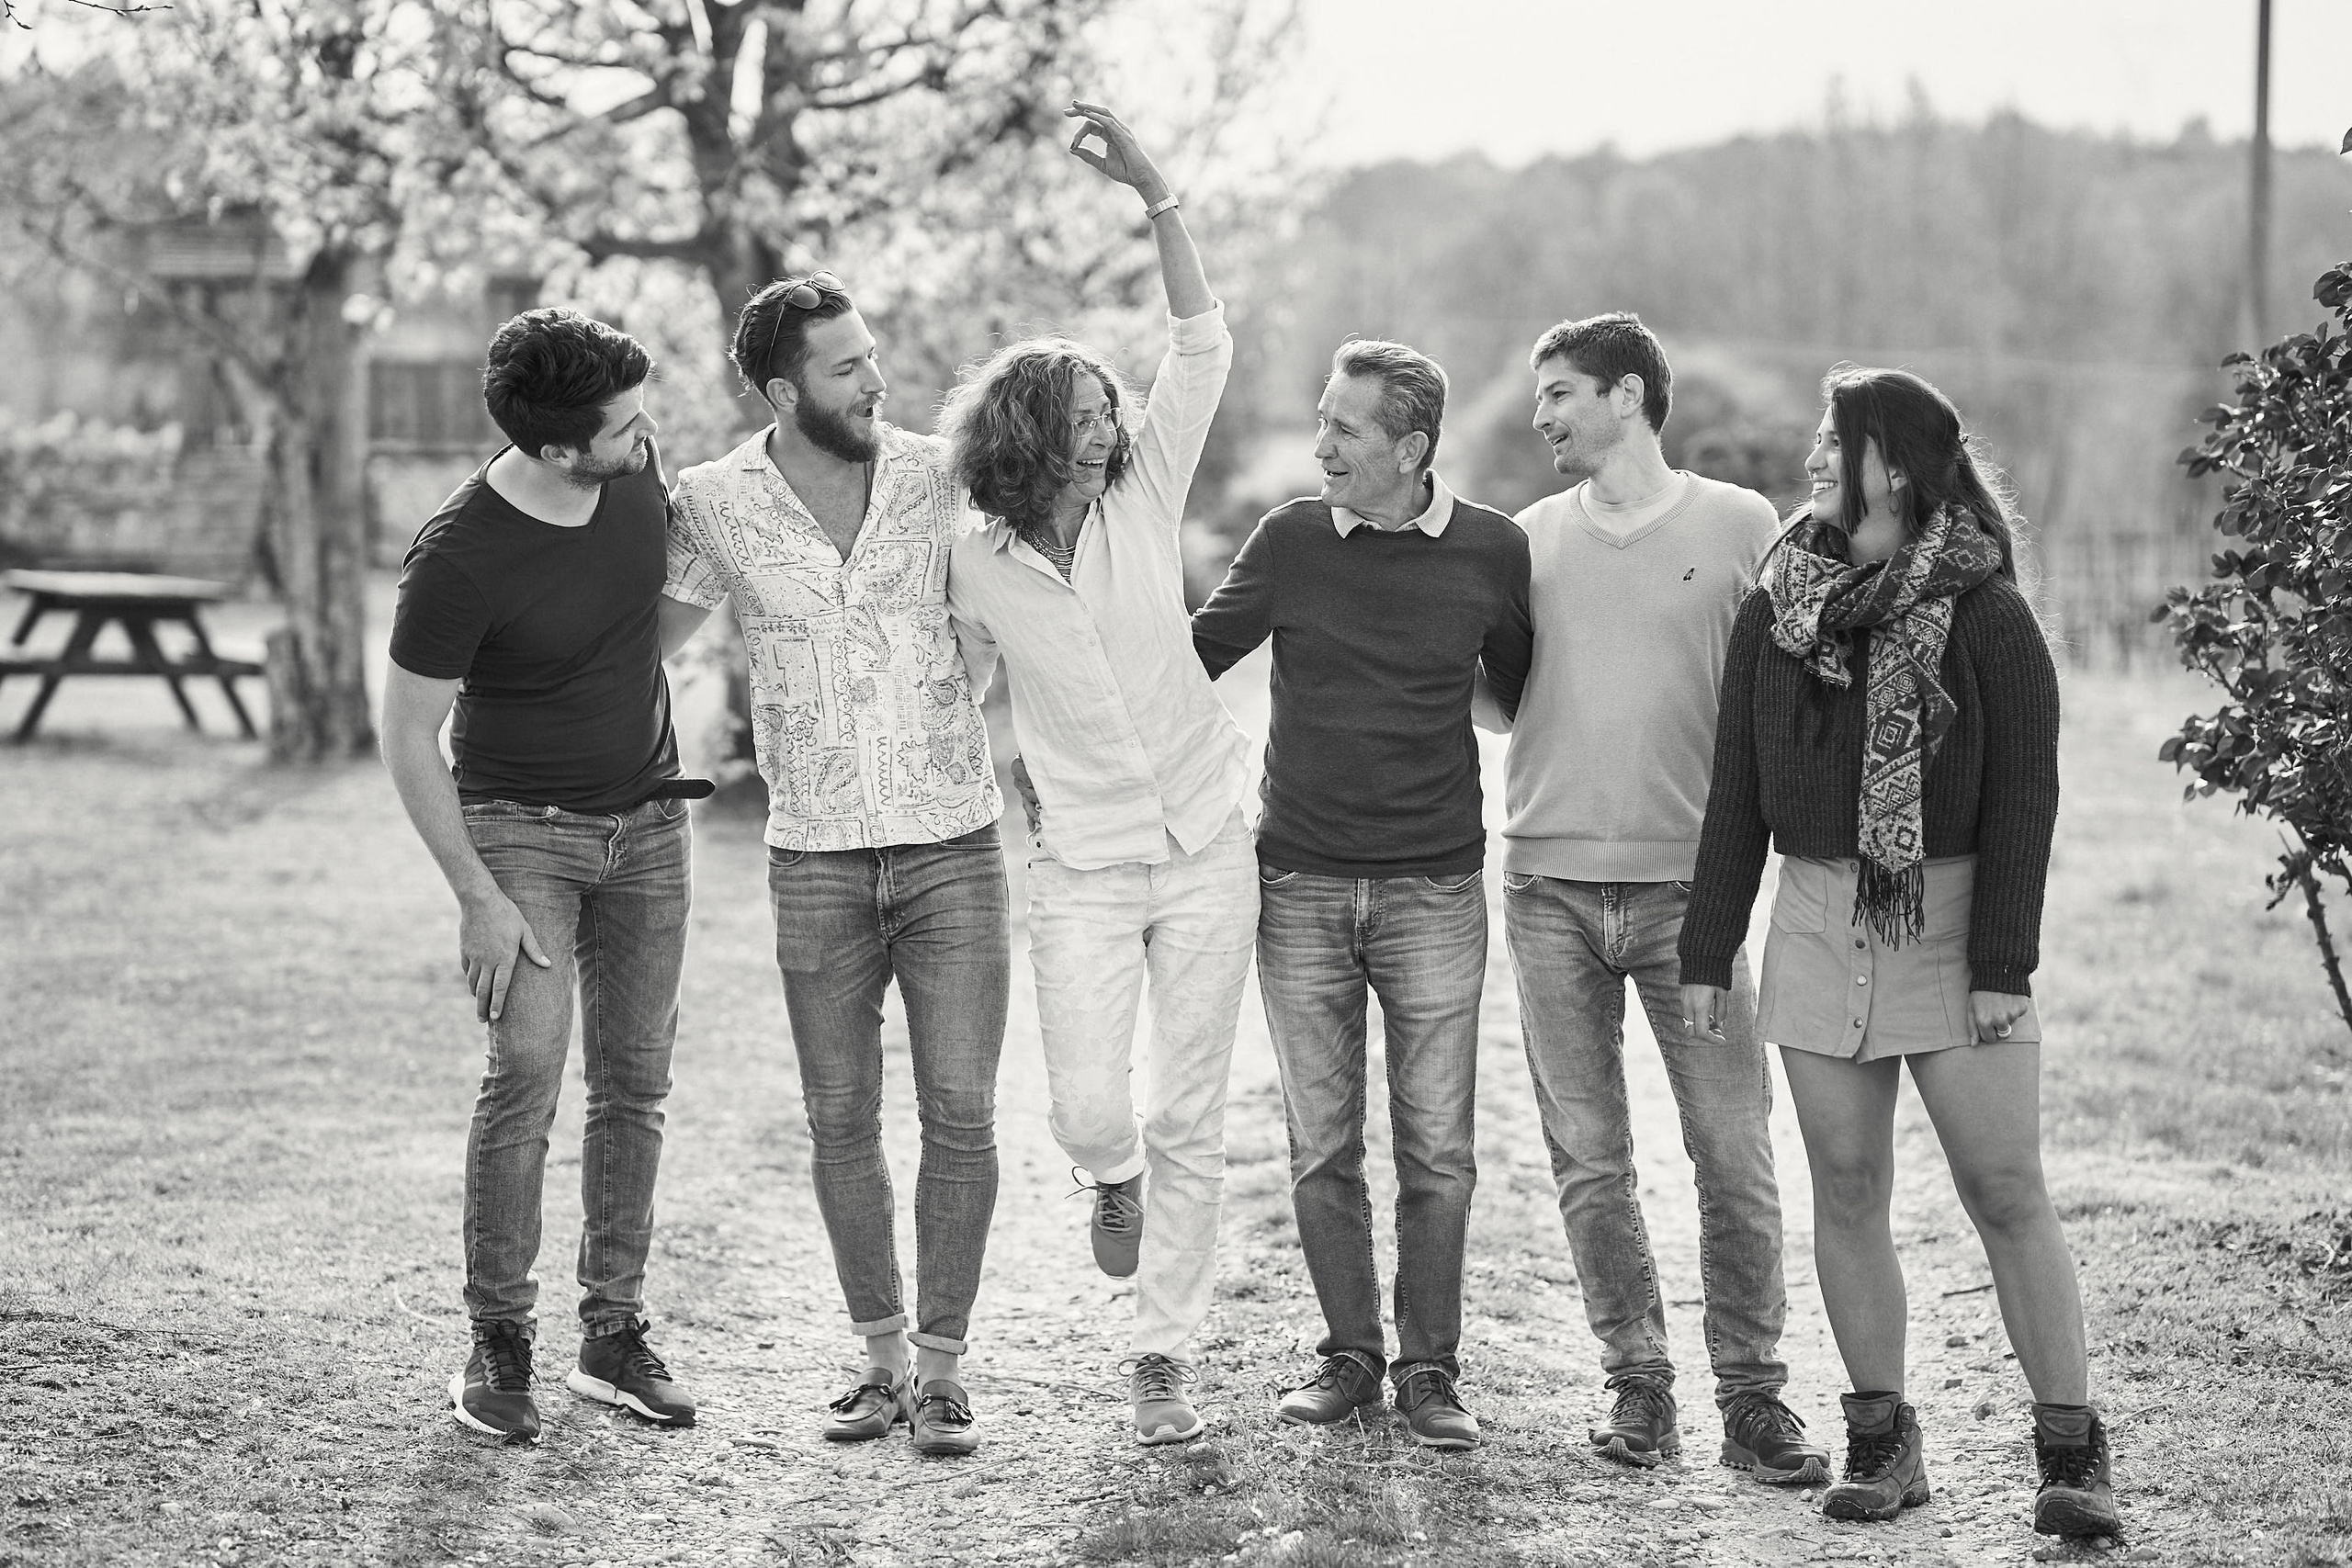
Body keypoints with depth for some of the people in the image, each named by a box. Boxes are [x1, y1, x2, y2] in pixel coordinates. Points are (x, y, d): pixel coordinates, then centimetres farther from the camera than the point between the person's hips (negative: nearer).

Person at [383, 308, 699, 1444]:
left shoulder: (637, 469, -7)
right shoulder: (459, 560, -23)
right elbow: (407, 740, -15)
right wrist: (477, 900, -16)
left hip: (649, 818, 5)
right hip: (520, 825, -5)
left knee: (634, 1081, 6)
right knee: (527, 1070, -17)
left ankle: (614, 1337, 15)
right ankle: (497, 1348, -7)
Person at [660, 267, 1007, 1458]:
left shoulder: (937, 478, -3)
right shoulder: (716, 503, -3)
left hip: (954, 846, 0)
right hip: (816, 860, 1)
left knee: (960, 1112, -3)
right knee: (840, 1119, 6)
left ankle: (941, 1369, 8)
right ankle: (883, 1357, 21)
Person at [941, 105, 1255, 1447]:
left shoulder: (1145, 502, -2)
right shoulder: (979, 568, -2)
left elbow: (1205, 348, -10)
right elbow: (956, 695, 14)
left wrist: (1156, 192, -19)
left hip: (1209, 844, 1)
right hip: (1083, 867, -1)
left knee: (1189, 1120, 4)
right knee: (1090, 1109, -13)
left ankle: (1166, 1355, 16)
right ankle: (1117, 1179, 26)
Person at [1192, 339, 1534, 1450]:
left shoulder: (1491, 552, 0)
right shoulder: (1290, 542, 0)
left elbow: (1524, 695, 14)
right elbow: (1188, 657, 10)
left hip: (1434, 888, -1)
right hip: (1299, 886, 1)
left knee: (1435, 1147, 0)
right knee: (1320, 1146, 6)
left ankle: (1430, 1369, 11)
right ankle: (1349, 1354, 18)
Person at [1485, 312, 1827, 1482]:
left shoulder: (1739, 526, 2)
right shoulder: (1532, 536, 11)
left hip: (1686, 881, -3)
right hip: (1550, 880, 3)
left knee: (1734, 1152, -5)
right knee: (1588, 1157, 5)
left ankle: (1751, 1395, 4)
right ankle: (1638, 1383, 15)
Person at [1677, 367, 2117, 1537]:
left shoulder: (1986, 615, -4)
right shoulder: (1777, 609, 7)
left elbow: (2024, 796, -6)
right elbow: (1736, 795, 10)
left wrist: (2004, 963, -11)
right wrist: (1707, 951, 7)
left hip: (1950, 917, -4)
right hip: (1819, 918, 4)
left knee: (2005, 1191, -5)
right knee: (1846, 1188, 5)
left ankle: (2071, 1450, 2)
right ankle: (1879, 1440, 15)